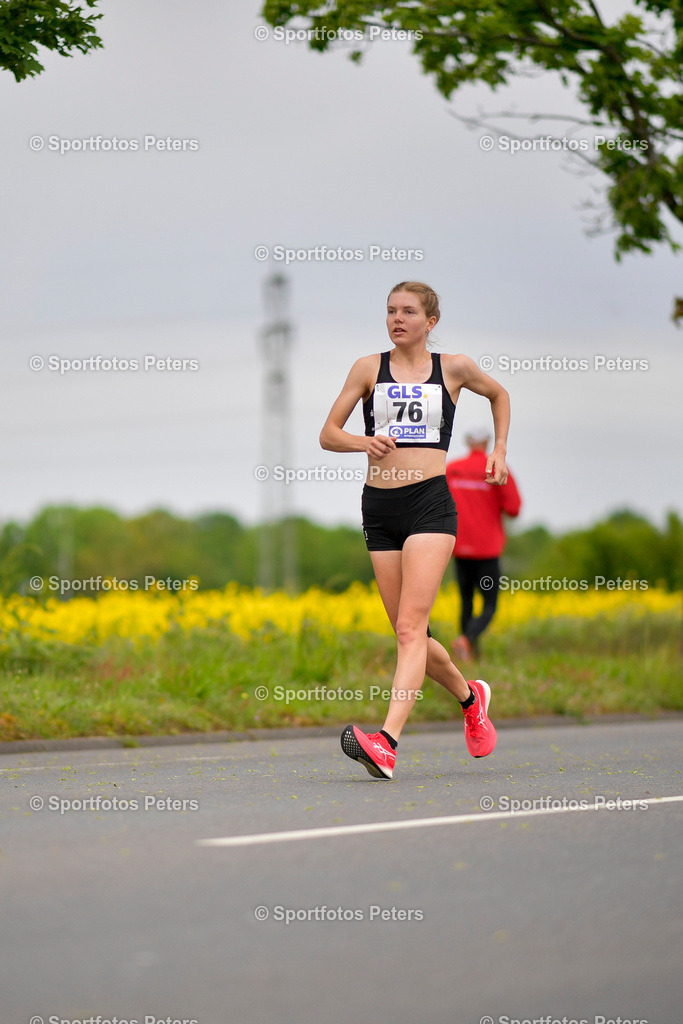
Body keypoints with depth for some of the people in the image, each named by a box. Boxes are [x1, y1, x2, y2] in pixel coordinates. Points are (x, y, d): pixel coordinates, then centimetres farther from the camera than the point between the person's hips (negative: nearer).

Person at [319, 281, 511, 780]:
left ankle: (386, 743, -29)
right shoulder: (369, 368, 8)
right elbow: (328, 434, 9)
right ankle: (471, 697, 37)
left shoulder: (454, 368, 6)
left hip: (431, 502, -3)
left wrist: (500, 450, 17)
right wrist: (362, 442, -11)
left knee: (410, 627, -17)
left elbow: (499, 394, 27)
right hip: (379, 508, 3)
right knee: (410, 635, 9)